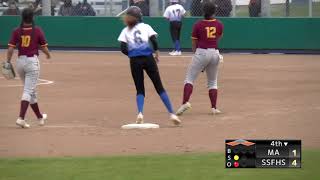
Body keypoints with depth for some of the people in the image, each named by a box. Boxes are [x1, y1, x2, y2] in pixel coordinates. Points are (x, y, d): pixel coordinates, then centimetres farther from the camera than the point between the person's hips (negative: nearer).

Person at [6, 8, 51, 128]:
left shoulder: (16, 31, 0)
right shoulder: (38, 31, -6)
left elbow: (10, 49, -6)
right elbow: (44, 48, -1)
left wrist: (8, 63, -2)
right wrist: (48, 54, 19)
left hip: (20, 61, 4)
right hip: (32, 61, -4)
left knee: (31, 91, 17)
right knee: (28, 91, -6)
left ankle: (40, 117, 30)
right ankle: (21, 118, -21)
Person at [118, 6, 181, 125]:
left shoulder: (125, 31, 8)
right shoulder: (146, 27, 7)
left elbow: (123, 49, -3)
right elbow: (154, 40, -7)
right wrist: (156, 53, 6)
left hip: (135, 61, 0)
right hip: (148, 58, 0)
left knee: (140, 89, 10)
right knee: (159, 87, 5)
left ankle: (140, 113, -14)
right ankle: (172, 114, -1)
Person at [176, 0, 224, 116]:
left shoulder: (198, 25, -6)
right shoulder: (219, 25, 2)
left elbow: (194, 43, 0)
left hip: (201, 52, -3)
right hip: (215, 53, 3)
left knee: (190, 79, 2)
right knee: (213, 82, 16)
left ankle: (185, 102, -17)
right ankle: (214, 108, 9)